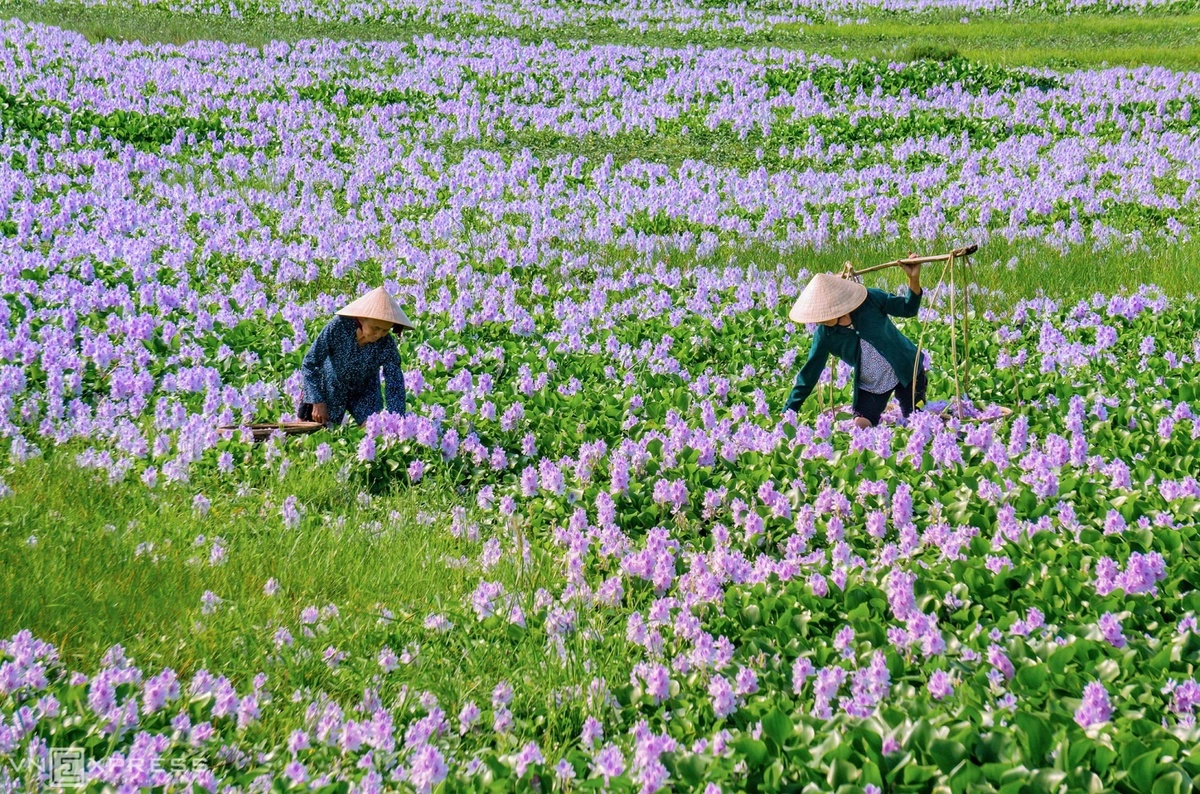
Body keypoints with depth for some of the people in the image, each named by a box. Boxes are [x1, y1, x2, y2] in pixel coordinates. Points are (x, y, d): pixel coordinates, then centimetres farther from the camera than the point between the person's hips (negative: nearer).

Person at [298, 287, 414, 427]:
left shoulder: (387, 346, -28)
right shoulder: (338, 327, -32)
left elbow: (395, 386, -22)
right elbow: (310, 363, -22)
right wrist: (317, 402, -22)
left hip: (364, 393, 1)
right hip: (330, 389, -1)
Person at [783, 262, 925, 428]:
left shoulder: (871, 300, -21)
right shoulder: (825, 334, -16)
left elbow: (908, 309, -8)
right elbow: (809, 374, -9)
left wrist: (914, 279, -27)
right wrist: (788, 413, -9)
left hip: (907, 373, -2)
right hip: (870, 388, 2)